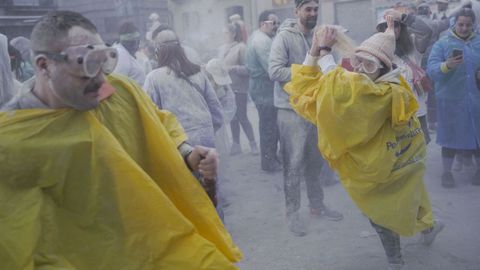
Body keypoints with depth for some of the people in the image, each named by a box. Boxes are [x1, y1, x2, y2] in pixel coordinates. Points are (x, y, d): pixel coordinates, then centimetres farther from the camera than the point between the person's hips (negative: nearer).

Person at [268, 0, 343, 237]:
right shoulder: (284, 37, -12)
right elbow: (274, 71, -20)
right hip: (292, 110, -6)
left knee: (315, 161, 16)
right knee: (294, 164, 0)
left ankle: (317, 205, 31)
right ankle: (292, 213, 13)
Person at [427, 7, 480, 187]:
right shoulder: (442, 44, -4)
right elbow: (431, 70, -16)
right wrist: (447, 65, -34)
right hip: (451, 100, -3)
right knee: (451, 136, 7)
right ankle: (447, 172, 21)